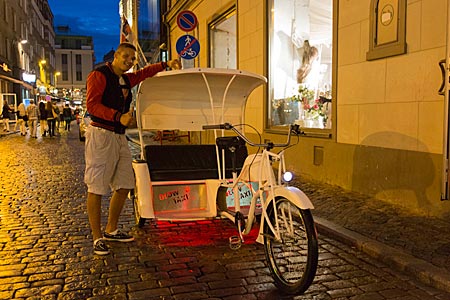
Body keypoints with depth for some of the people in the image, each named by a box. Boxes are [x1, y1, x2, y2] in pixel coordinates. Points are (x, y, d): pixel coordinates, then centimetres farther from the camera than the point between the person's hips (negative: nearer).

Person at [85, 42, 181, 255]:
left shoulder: (126, 79, 19)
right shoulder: (99, 75, -5)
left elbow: (144, 73, 37)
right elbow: (91, 105, -15)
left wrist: (166, 65, 27)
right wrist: (119, 117, -24)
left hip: (119, 136, 9)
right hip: (101, 134, -9)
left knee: (124, 185, 10)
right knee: (96, 188, -4)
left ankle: (111, 230, 24)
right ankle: (97, 238, 4)